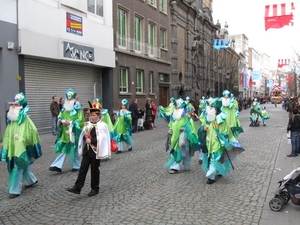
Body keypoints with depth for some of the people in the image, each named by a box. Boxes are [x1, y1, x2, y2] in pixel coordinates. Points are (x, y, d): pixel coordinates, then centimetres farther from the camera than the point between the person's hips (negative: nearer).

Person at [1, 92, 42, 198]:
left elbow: (33, 132, -12)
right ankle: (32, 180, 40)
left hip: (22, 149, -7)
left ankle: (15, 190, 5)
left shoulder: (26, 120, -14)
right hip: (13, 148, 7)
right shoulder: (11, 119, 5)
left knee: (18, 168, -4)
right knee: (22, 166, 19)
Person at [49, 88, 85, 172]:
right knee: (62, 148, 3)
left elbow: (80, 120, -10)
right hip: (64, 132, 5)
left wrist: (71, 122, -19)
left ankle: (76, 166, 17)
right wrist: (62, 121, -10)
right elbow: (59, 117, 12)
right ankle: (57, 165, 2)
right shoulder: (64, 108, 12)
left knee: (74, 149, 4)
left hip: (73, 132, -5)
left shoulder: (78, 109, -5)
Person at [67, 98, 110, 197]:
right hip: (86, 150, 5)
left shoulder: (102, 125, -10)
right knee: (83, 168, 3)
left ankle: (95, 189, 19)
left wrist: (91, 140, -18)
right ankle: (77, 187, 5)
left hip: (96, 151, -5)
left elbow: (102, 139, -19)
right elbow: (82, 136, 12)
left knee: (94, 170, 6)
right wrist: (85, 137, -10)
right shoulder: (87, 124, 8)